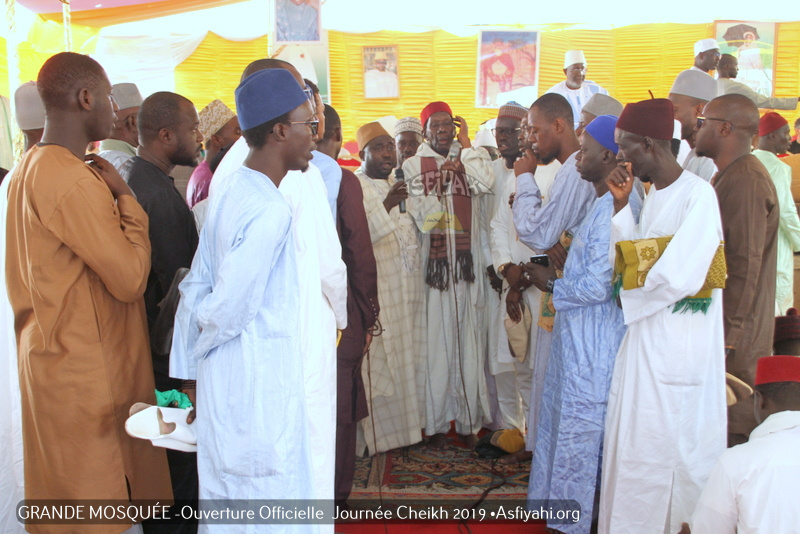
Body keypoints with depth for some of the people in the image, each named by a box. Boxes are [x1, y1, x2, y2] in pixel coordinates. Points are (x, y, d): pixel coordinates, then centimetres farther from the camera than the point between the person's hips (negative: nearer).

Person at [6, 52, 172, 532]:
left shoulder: (29, 168, 10)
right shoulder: (74, 180, -21)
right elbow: (130, 279, -20)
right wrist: (126, 198, -11)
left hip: (51, 357, 10)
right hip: (87, 372, -9)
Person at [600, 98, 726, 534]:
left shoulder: (698, 195, -17)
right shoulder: (652, 193, 10)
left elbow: (678, 277, -25)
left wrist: (626, 299, -9)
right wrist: (621, 203, 0)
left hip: (678, 346, -8)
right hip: (642, 332, 8)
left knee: (670, 444, 4)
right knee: (634, 439, 17)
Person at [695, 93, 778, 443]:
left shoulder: (746, 181, -18)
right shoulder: (730, 176, 15)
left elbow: (745, 266, -22)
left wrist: (728, 336, -21)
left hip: (735, 336, -10)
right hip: (724, 326, 10)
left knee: (732, 432, 0)